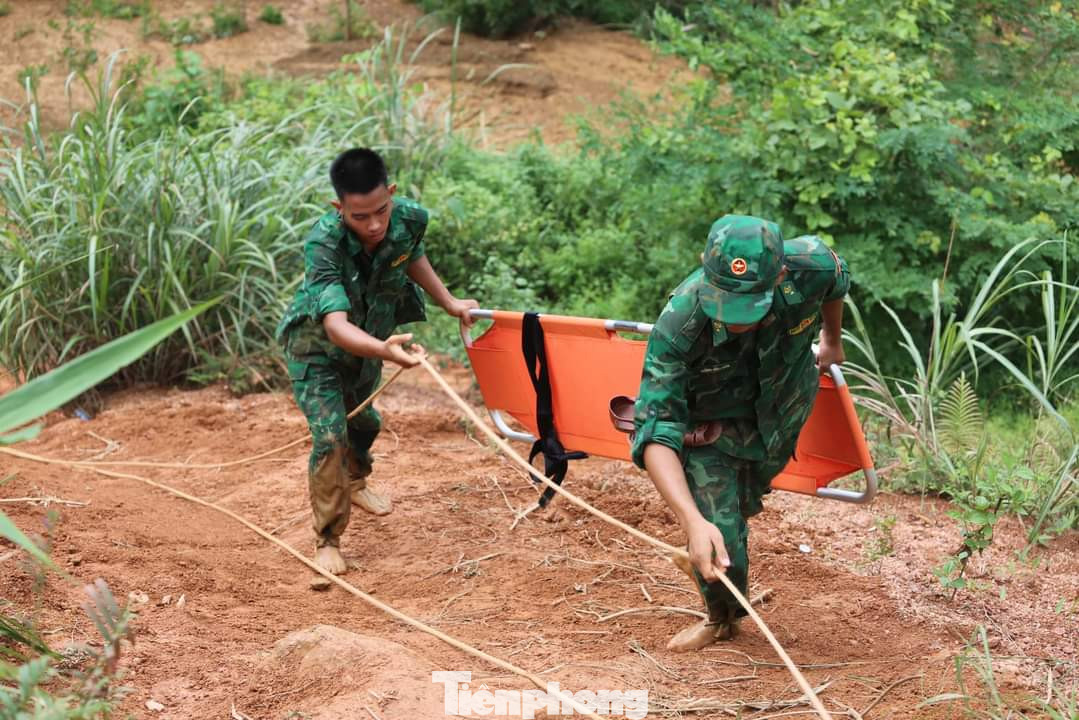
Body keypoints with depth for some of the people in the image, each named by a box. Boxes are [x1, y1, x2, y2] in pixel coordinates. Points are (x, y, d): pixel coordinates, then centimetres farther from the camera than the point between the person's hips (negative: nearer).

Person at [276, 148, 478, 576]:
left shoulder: (410, 219, -27)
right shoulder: (323, 243, -42)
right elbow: (336, 325, -53)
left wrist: (449, 303, 5)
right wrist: (384, 349, -70)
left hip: (369, 339, 5)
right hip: (317, 346, -5)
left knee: (363, 420, 27)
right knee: (330, 435, -18)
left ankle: (354, 483, 58)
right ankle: (327, 541, -2)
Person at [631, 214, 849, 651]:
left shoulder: (810, 265, -36)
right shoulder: (677, 326, -43)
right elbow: (656, 433, -45)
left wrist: (832, 342, 13)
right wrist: (693, 522, -59)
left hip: (783, 408, 3)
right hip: (713, 422, -3)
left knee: (743, 502, 21)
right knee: (717, 529, -8)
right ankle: (722, 618, 24)